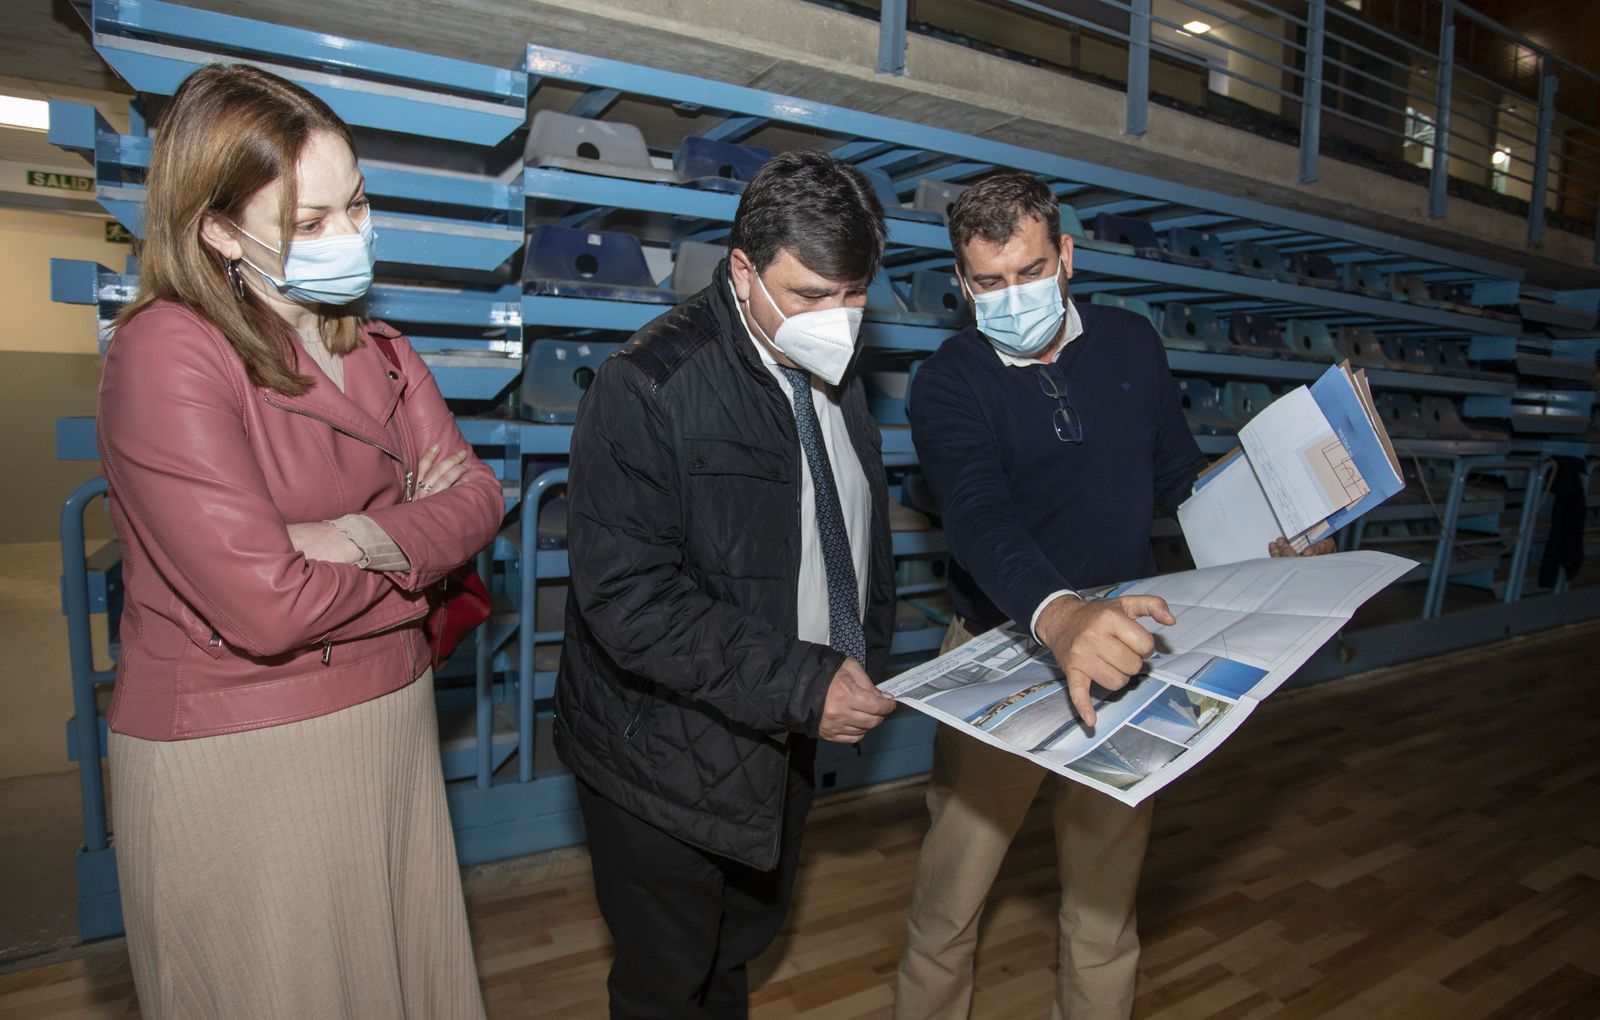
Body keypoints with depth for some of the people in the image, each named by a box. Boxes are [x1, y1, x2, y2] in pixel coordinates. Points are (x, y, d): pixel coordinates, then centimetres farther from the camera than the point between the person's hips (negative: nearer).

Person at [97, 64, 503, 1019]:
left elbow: (476, 496, -2)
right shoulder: (169, 352, -17)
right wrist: (414, 550, -8)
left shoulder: (375, 349, 7)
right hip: (237, 759, -6)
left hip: (392, 727, 6)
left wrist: (363, 537, -20)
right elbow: (268, 606, -24)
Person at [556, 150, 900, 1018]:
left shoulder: (836, 380, 3)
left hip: (783, 738, 7)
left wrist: (866, 664, 5)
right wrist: (803, 686, -29)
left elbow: (861, 535, 16)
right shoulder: (650, 384, -22)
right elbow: (628, 599, -28)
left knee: (740, 950, 27)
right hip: (668, 758, -6)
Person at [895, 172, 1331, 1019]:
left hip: (1119, 649, 3)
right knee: (950, 888, 7)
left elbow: (1179, 474, 14)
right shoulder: (949, 383, -12)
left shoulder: (1131, 344, 2)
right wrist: (1057, 615, -48)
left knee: (1107, 886, 17)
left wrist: (1267, 540, -2)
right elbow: (979, 514, -31)